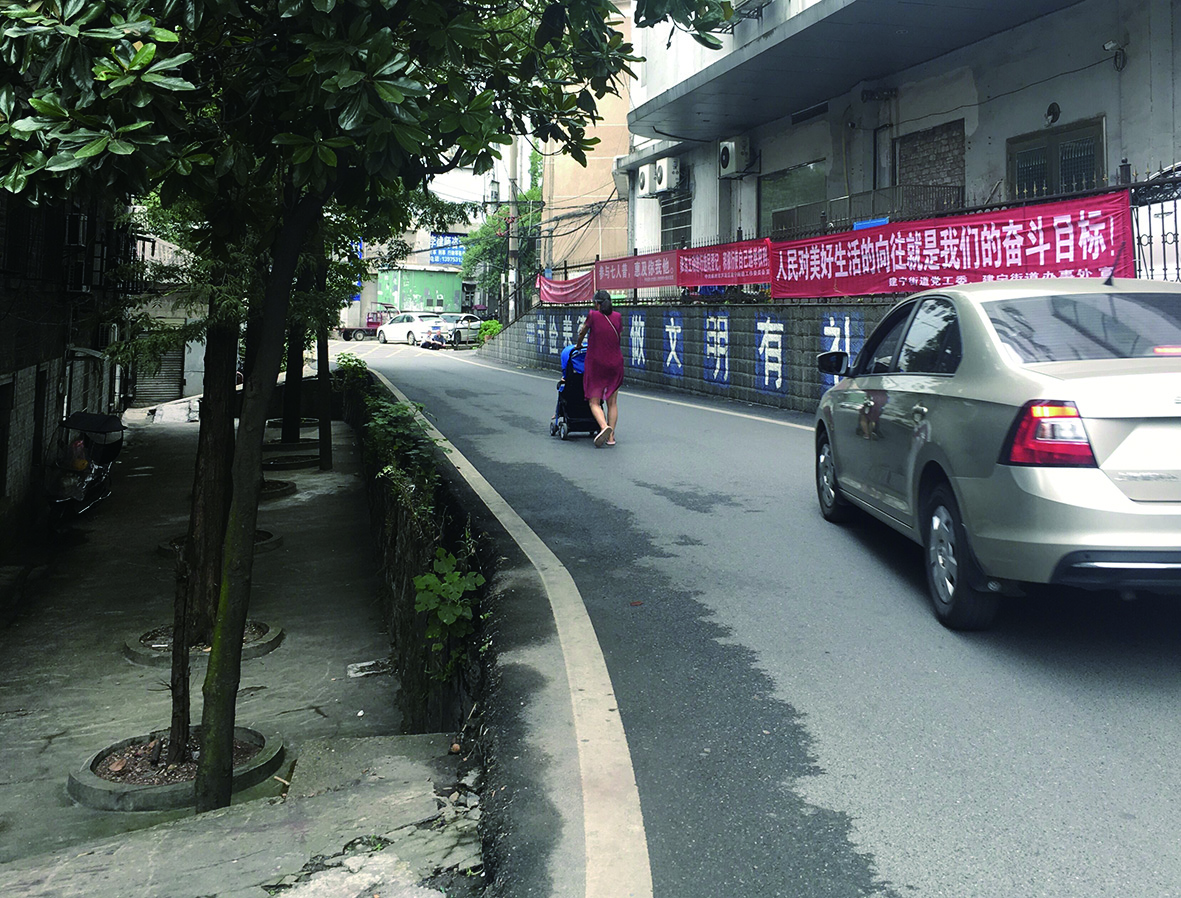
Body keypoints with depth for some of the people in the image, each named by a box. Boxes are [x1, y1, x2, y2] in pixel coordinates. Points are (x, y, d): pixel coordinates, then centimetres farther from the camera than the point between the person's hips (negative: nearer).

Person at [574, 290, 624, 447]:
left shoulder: (593, 315, -8)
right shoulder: (618, 317, 1)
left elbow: (582, 332, 7)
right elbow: (619, 338, 9)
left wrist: (578, 345, 26)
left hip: (596, 363, -3)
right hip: (615, 363, 3)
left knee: (594, 402, 3)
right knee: (612, 402, 13)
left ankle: (604, 427, -22)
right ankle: (611, 436, 10)